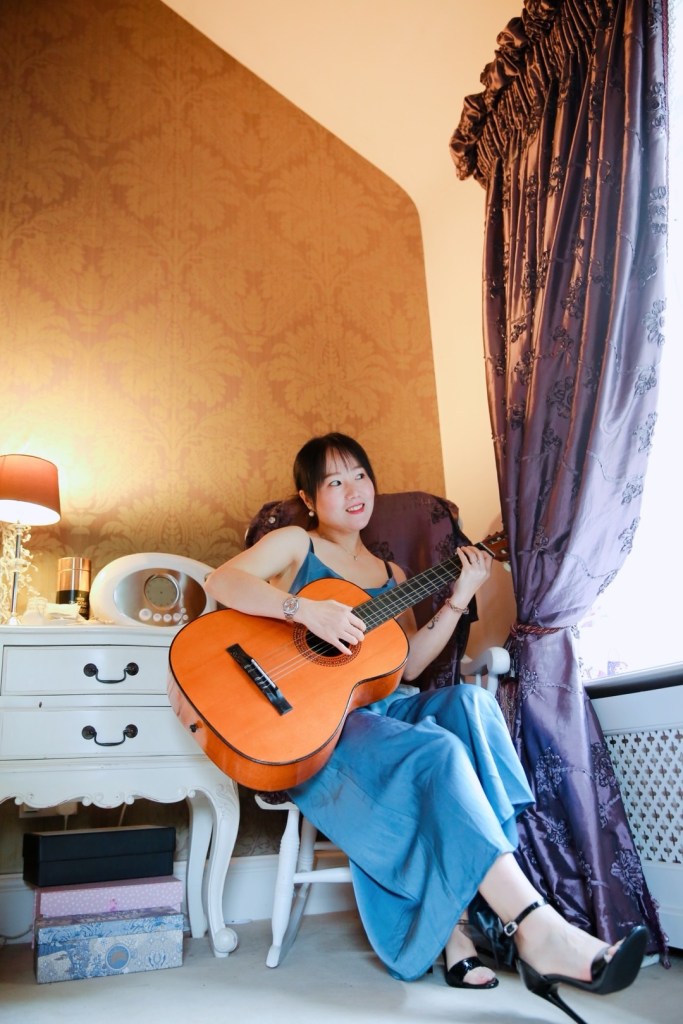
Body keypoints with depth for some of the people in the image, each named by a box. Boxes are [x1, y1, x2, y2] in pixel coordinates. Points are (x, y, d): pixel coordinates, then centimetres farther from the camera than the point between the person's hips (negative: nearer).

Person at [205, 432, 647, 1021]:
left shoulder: (390, 574, 20)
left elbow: (408, 666, 9)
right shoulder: (294, 544, 5)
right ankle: (538, 932, -32)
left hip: (374, 710, 6)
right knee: (436, 754, -32)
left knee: (467, 702, -26)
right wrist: (306, 609, -28)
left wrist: (458, 600, -1)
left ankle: (451, 920, -28)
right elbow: (221, 582, -15)